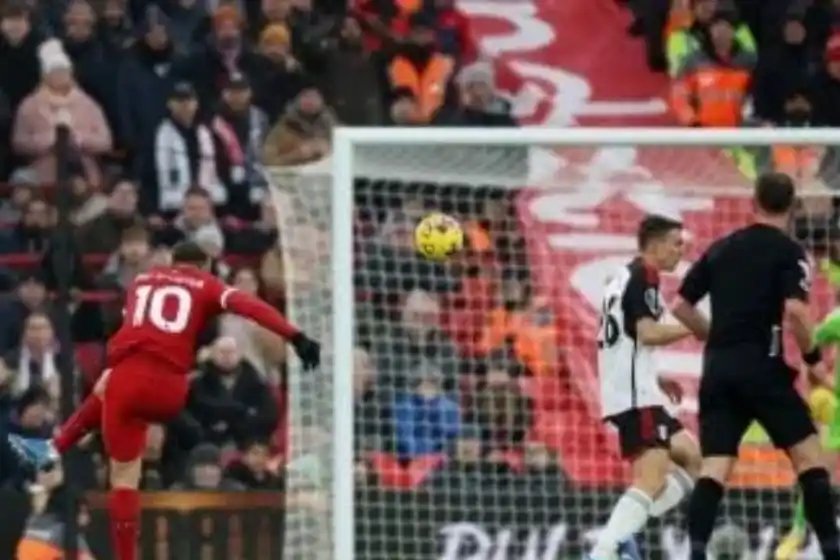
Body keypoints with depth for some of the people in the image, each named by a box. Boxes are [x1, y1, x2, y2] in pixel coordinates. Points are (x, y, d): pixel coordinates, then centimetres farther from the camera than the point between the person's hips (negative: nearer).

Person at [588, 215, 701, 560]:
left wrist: (655, 380, 25)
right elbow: (648, 333, -20)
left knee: (691, 458, 16)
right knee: (653, 478, -18)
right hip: (636, 396, -10)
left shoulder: (623, 277, 21)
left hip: (625, 391, 10)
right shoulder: (645, 276, -9)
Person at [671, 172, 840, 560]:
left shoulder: (721, 249, 14)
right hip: (762, 367, -5)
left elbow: (681, 307, 15)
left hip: (718, 369, 5)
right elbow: (794, 311, -17)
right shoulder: (789, 252, -2)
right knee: (809, 454, 4)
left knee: (714, 467, 0)